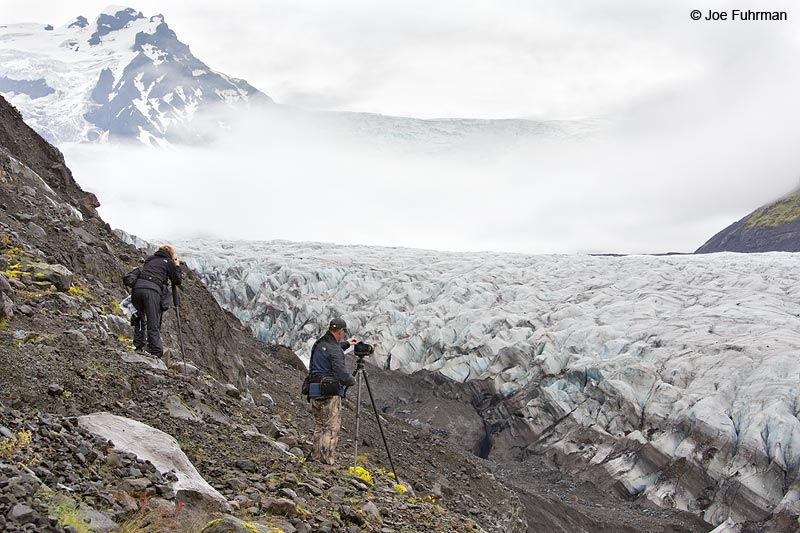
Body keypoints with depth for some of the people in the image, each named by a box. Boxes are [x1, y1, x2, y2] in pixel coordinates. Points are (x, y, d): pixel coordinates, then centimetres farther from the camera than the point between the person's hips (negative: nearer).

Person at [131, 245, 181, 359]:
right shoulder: (169, 262, 15)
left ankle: (138, 347, 20)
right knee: (153, 325, -6)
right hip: (152, 290, -5)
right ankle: (156, 352, -12)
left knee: (140, 319, 24)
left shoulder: (149, 260, 30)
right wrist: (177, 267, 30)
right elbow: (177, 281, 17)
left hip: (137, 287, 5)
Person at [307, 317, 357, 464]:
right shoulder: (335, 350, -16)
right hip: (330, 393, -8)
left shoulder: (318, 344, 11)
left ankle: (316, 458, 21)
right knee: (331, 428, -4)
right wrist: (352, 381, 0)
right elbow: (341, 374, -20)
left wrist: (345, 344, 40)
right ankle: (327, 461, -7)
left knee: (319, 426, 17)